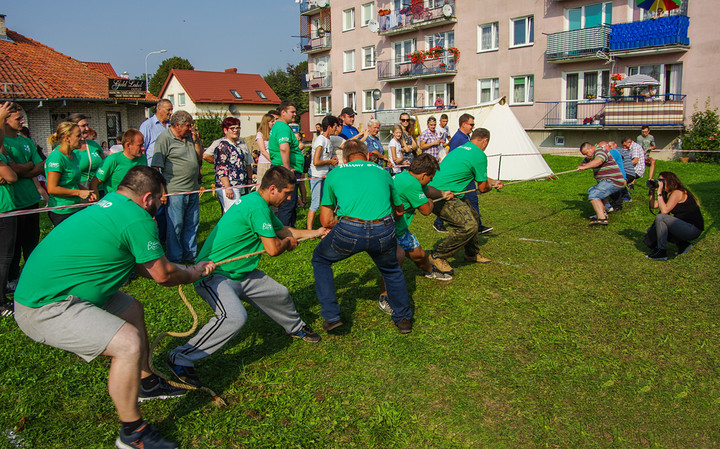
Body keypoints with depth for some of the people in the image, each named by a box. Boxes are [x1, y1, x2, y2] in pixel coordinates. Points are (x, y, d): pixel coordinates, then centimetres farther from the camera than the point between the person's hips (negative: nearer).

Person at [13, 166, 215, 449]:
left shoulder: (109, 204, 11)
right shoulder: (137, 219, -20)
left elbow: (143, 266, 20)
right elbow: (163, 275, -9)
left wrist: (191, 269, 23)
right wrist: (193, 274, 11)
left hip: (41, 287, 11)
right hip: (44, 309, -11)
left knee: (132, 309, 20)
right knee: (129, 343, -21)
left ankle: (146, 383, 35)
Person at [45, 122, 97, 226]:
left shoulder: (73, 155, 12)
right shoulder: (56, 157, -16)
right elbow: (52, 188, -19)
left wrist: (87, 191, 7)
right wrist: (79, 193, -14)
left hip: (74, 209, 9)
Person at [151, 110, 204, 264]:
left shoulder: (189, 137, 12)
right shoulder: (164, 139, -8)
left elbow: (199, 157, 18)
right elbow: (156, 167, -11)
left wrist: (196, 141, 2)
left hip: (193, 190, 7)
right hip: (175, 191, -7)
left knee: (192, 224, 13)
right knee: (175, 226, -1)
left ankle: (190, 255, 27)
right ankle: (175, 260, 11)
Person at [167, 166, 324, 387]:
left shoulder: (259, 203, 9)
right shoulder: (257, 207, -23)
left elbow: (283, 230, 24)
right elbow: (273, 249, -22)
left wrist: (316, 232, 28)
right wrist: (288, 242, 0)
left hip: (241, 273, 10)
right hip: (214, 275, -10)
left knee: (279, 294, 17)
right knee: (234, 317, -31)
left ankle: (296, 328, 48)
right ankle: (181, 359, -17)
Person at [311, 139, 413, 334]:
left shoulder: (334, 173, 20)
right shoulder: (382, 171, 24)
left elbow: (325, 220, 19)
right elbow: (399, 210, 35)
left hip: (348, 231, -2)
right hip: (384, 232, 2)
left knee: (320, 260, 28)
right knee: (391, 270, 34)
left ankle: (331, 317, 23)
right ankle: (403, 319, 40)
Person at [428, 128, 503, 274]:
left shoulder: (461, 148, 18)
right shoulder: (479, 155, -11)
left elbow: (478, 176, 34)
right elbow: (482, 188, -3)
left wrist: (493, 182, 45)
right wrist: (490, 186, 19)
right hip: (442, 197, -10)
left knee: (473, 217, 20)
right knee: (469, 225, -16)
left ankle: (472, 253, 36)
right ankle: (438, 256, -6)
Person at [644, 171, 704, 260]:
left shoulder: (678, 192, -17)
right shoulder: (668, 193, 11)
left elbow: (664, 210, -27)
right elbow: (653, 205, 9)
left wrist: (659, 192, -22)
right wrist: (652, 191, 2)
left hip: (693, 229, -10)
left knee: (660, 218, -25)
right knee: (651, 230, 11)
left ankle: (661, 252, -18)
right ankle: (682, 244, 11)